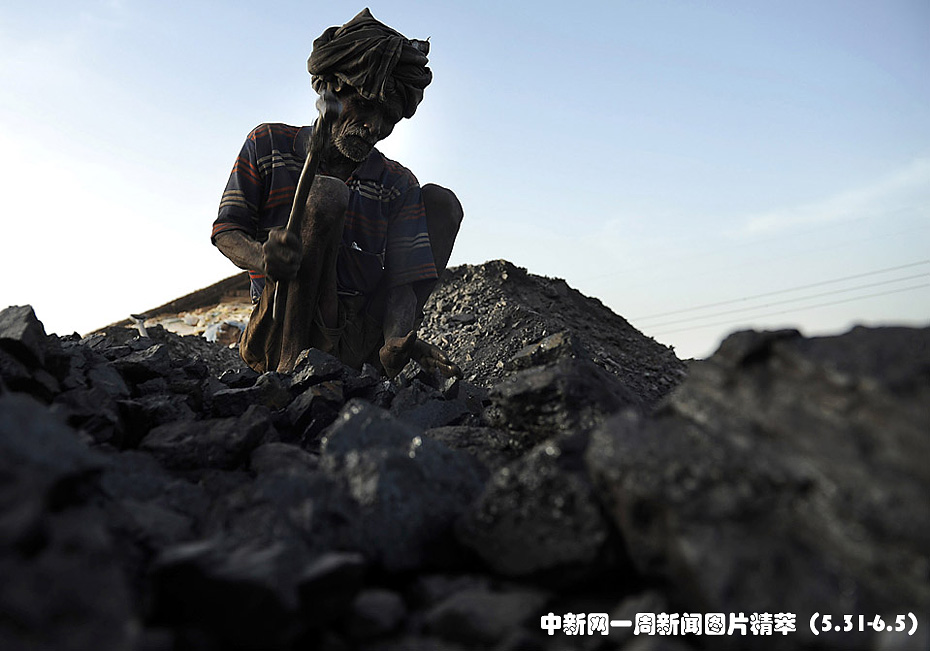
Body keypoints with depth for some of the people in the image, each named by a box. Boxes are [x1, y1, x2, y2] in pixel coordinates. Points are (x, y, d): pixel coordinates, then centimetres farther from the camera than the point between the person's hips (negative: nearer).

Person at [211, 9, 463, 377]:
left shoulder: (397, 185, 5)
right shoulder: (268, 145, 4)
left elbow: (403, 280, -4)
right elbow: (226, 231, 1)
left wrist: (398, 339, -27)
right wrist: (264, 258, -24)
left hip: (354, 343, 3)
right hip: (279, 331, -3)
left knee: (440, 201, -2)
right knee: (326, 194, -25)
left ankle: (393, 347, -18)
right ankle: (293, 361, -26)